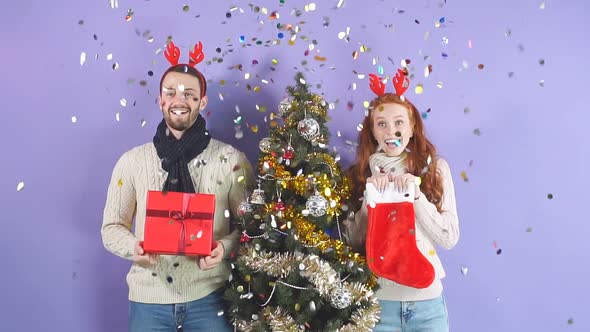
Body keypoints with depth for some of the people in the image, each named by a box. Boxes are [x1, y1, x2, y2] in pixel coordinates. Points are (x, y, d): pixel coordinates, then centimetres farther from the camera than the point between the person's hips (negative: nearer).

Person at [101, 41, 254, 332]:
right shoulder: (132, 161, 3)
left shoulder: (231, 160, -2)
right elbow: (112, 226, 7)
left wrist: (224, 246, -17)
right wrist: (134, 247, -13)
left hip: (209, 298, -1)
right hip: (148, 299, 2)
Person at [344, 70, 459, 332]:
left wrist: (417, 195, -15)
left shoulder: (436, 168, -1)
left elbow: (449, 238, -4)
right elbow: (354, 243, -1)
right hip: (378, 300, 0)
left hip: (427, 300, 0)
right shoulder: (360, 173, 0)